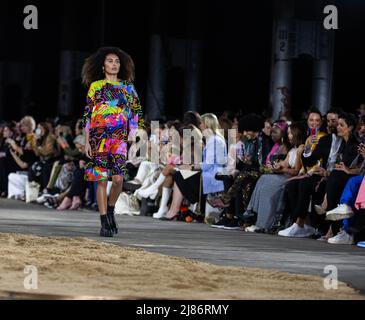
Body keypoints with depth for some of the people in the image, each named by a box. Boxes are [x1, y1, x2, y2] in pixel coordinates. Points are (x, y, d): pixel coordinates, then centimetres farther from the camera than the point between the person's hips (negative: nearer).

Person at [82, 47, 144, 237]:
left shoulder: (127, 87, 12)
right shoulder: (95, 86, 7)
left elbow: (136, 114, 13)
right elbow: (88, 115, 6)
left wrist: (134, 138, 4)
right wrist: (87, 141, -1)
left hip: (120, 138, 1)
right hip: (99, 136, -1)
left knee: (118, 178, -11)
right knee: (102, 179, -5)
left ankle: (110, 209, 18)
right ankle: (105, 223, 0)